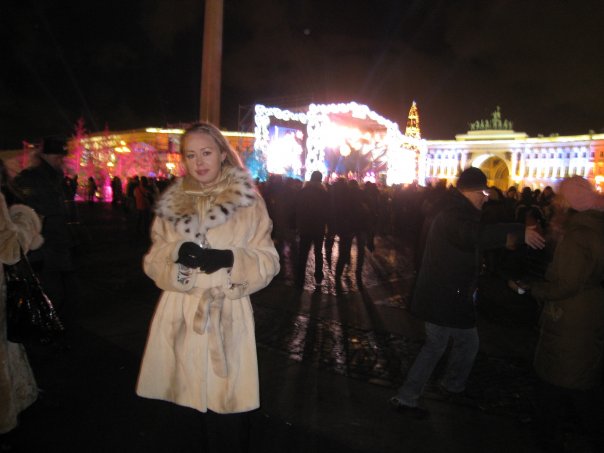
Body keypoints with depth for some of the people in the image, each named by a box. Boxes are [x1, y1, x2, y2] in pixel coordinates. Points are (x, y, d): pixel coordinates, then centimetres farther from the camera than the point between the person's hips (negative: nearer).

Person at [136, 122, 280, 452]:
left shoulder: (248, 202, -2)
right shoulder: (170, 203, 8)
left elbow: (268, 262, -3)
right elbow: (153, 261, 8)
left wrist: (229, 260, -21)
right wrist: (177, 254, -14)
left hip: (227, 316, -2)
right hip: (181, 315, 3)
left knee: (230, 403, 3)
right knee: (197, 397, 12)